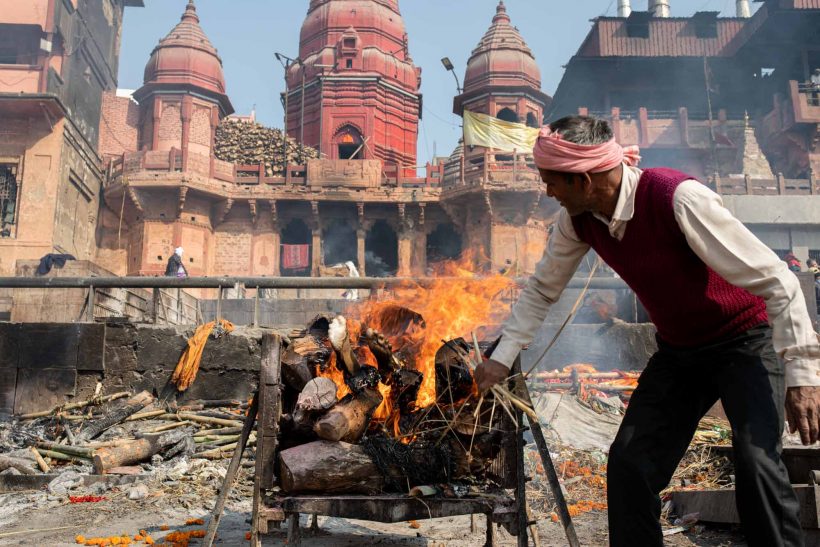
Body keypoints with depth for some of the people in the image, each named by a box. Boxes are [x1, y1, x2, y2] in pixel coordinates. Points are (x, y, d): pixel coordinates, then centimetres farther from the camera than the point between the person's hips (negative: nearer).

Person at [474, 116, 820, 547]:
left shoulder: (677, 198, -30)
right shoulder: (577, 220, -11)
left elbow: (775, 281, -26)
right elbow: (542, 290, 4)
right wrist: (502, 357, 1)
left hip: (745, 338, -5)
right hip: (677, 351, 6)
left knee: (756, 459, -24)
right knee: (629, 463, -2)